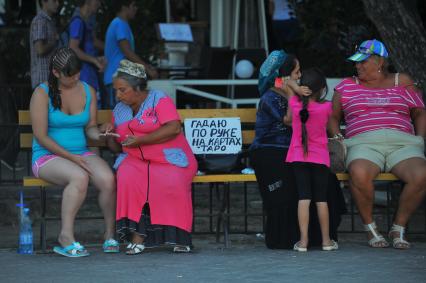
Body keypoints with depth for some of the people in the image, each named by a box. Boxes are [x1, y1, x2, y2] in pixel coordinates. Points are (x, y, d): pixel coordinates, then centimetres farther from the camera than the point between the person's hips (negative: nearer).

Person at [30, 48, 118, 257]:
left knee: (108, 178, -28)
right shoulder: (42, 94, -6)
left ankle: (110, 234, -14)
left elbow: (90, 128, 14)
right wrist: (72, 158, -15)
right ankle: (66, 237, -33)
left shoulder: (88, 91, 9)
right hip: (47, 157, -4)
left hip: (81, 154, 4)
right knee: (80, 177, -37)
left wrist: (100, 135, -11)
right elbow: (41, 137, -10)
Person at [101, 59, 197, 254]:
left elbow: (174, 128, -16)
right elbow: (117, 148, 23)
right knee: (127, 177, -30)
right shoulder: (119, 110, 17)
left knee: (170, 182, -35)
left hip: (169, 159, -4)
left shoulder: (159, 99, -1)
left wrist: (140, 140, -18)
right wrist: (110, 135, 0)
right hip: (136, 160, 4)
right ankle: (137, 236, -32)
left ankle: (179, 236, -23)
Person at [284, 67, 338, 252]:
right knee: (321, 200, 7)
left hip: (298, 157, 0)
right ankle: (326, 240, 10)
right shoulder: (326, 107, -8)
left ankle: (303, 241, -8)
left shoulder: (294, 102, -6)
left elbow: (287, 120, 13)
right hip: (320, 158, 0)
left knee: (303, 198, -2)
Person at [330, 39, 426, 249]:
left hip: (401, 144, 0)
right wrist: (337, 137, 5)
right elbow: (333, 116, 24)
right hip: (364, 144, 0)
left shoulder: (402, 82, 19)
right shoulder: (347, 86, 22)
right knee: (359, 173, -40)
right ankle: (370, 228, -18)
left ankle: (399, 228, -13)